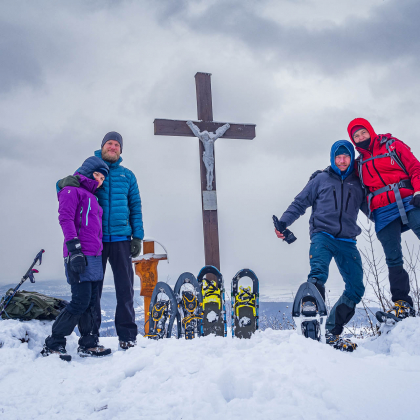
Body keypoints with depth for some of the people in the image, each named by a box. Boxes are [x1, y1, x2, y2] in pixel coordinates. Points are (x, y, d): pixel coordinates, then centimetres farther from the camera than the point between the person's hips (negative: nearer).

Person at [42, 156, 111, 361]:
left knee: (91, 302, 9)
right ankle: (52, 344, 1)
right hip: (80, 257, -9)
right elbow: (65, 218, -13)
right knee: (80, 302, -10)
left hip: (94, 257, 9)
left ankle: (88, 344, 16)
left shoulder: (91, 196, 25)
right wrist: (74, 249, -22)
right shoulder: (72, 190, -1)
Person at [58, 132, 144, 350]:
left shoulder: (128, 176, 12)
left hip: (121, 239, 1)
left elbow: (135, 208, 12)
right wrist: (65, 182, -17)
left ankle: (127, 336, 8)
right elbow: (62, 187, 8)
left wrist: (137, 237, 4)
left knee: (125, 288, 0)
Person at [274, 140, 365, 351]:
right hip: (323, 235, -3)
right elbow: (300, 203, 10)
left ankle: (332, 332, 4)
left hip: (347, 241, 3)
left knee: (356, 288, -4)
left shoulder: (358, 184, 18)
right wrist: (283, 222, -2)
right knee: (318, 274, -27)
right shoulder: (321, 179, 12)